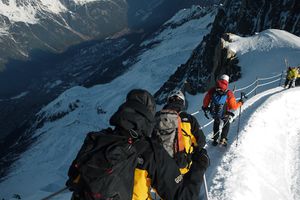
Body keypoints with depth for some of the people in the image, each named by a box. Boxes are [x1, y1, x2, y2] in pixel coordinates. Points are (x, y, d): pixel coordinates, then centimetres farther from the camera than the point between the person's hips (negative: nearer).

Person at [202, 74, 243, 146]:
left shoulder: (212, 91, -19)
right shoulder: (228, 94, -26)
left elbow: (205, 101, -6)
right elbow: (233, 106, -19)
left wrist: (205, 107, 14)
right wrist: (240, 103, 0)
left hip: (214, 113, 3)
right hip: (224, 115, -2)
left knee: (216, 123, 31)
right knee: (226, 125, 29)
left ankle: (215, 139, 38)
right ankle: (223, 139, 24)